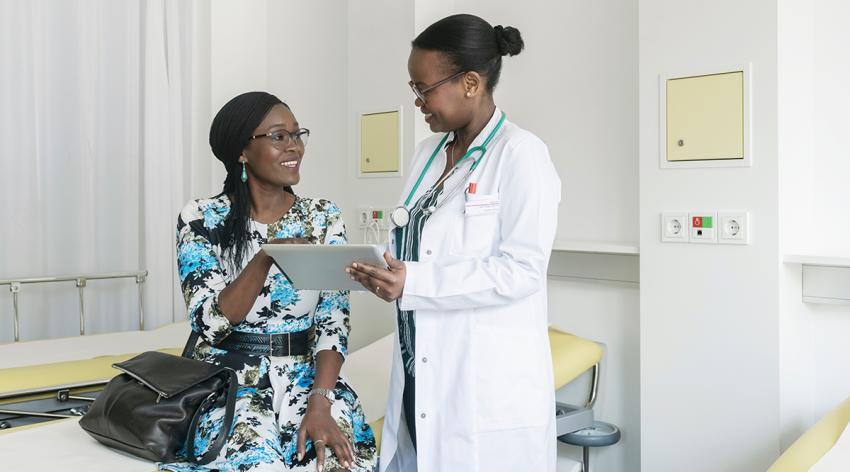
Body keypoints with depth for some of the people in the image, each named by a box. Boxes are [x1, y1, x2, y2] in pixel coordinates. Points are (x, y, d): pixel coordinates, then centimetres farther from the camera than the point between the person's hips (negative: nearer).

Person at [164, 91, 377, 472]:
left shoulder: (324, 218, 3)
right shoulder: (201, 220, -3)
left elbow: (334, 320, -2)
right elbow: (209, 323, -12)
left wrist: (319, 401, -16)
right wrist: (266, 258, -26)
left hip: (307, 376, 2)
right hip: (230, 380, -2)